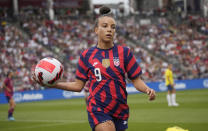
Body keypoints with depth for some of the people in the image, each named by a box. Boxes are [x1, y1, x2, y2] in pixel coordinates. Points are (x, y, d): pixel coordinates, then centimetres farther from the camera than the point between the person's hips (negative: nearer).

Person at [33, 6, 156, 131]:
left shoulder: (124, 52, 2)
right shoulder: (87, 55, 2)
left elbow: (136, 80, 4)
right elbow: (78, 85, 7)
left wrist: (148, 90, -16)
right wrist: (52, 84, -2)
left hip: (120, 111, 3)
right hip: (98, 110, -2)